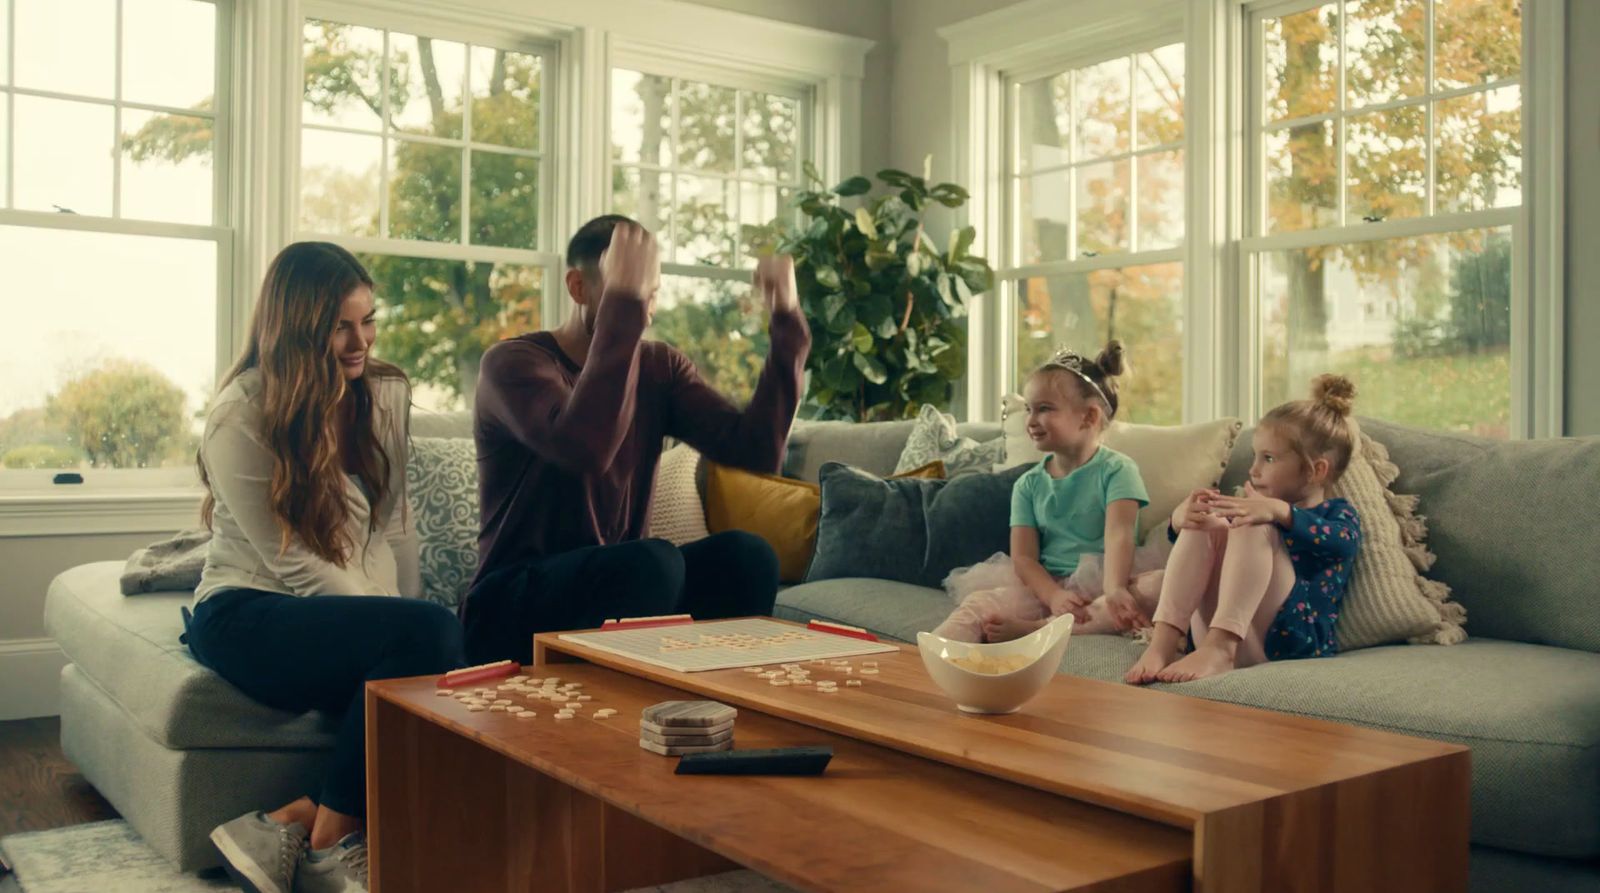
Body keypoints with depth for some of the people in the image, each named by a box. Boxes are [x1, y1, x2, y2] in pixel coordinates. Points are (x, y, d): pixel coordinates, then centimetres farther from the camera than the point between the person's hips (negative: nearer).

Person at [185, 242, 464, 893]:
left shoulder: (386, 392, 6)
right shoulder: (240, 418, -10)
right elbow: (292, 563, -13)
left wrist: (407, 620, -6)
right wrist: (408, 632, -17)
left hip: (353, 611, 5)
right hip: (248, 614, -5)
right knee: (430, 632, -31)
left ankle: (289, 828, -13)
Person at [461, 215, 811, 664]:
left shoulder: (660, 366, 6)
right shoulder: (512, 362, -11)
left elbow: (757, 449, -8)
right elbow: (585, 450, -33)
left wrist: (787, 322, -13)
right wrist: (622, 302, -32)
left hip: (619, 588, 5)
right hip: (513, 609, -5)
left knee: (747, 554, -21)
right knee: (655, 560, -33)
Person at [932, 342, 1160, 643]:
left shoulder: (1116, 470, 0)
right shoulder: (1028, 484, 11)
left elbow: (1118, 535, -17)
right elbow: (1023, 556, 1)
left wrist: (1114, 590, -37)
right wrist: (1055, 597, -21)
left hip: (1098, 588, -3)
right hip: (1043, 586, 3)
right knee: (978, 604, -23)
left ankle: (1026, 629, -37)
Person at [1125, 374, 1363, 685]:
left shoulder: (1338, 515, 12)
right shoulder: (1256, 507, 28)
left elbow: (1338, 540, -15)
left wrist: (1279, 511, -34)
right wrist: (1180, 519, -11)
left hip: (1287, 639, -5)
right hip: (1215, 631, 5)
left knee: (1254, 527, -23)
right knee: (1209, 523, -12)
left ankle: (1219, 649, -39)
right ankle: (1163, 642, -29)